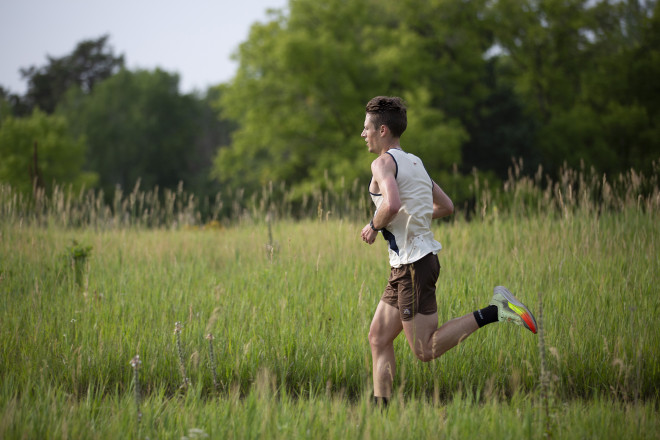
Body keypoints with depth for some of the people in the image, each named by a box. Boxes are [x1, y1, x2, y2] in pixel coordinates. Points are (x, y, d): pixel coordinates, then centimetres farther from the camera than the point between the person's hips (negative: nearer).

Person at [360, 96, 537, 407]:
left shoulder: (384, 163, -11)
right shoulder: (413, 162, 16)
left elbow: (392, 204, -31)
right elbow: (446, 207, 24)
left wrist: (374, 226, -12)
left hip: (414, 264, -10)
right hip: (405, 265, 10)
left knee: (425, 351, -7)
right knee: (378, 337, 10)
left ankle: (494, 312, -11)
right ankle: (381, 407, 6)